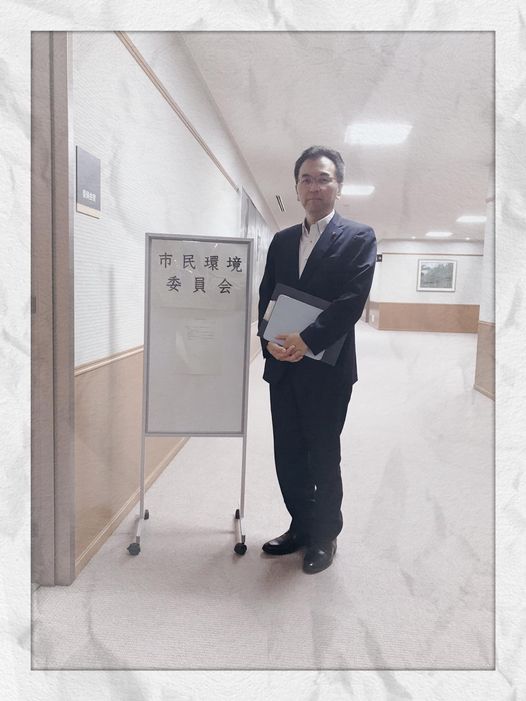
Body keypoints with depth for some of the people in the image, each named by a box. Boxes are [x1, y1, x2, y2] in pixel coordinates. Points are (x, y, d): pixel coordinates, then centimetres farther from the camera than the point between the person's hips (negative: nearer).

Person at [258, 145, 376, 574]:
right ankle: (301, 526, 32)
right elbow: (265, 298, 9)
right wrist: (270, 341, -9)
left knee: (323, 456, 6)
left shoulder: (359, 238, -2)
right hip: (283, 365, 5)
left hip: (327, 367, -5)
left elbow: (353, 300, -13)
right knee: (288, 455, 12)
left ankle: (325, 536, 26)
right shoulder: (282, 241, 15)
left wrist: (307, 340, -22)